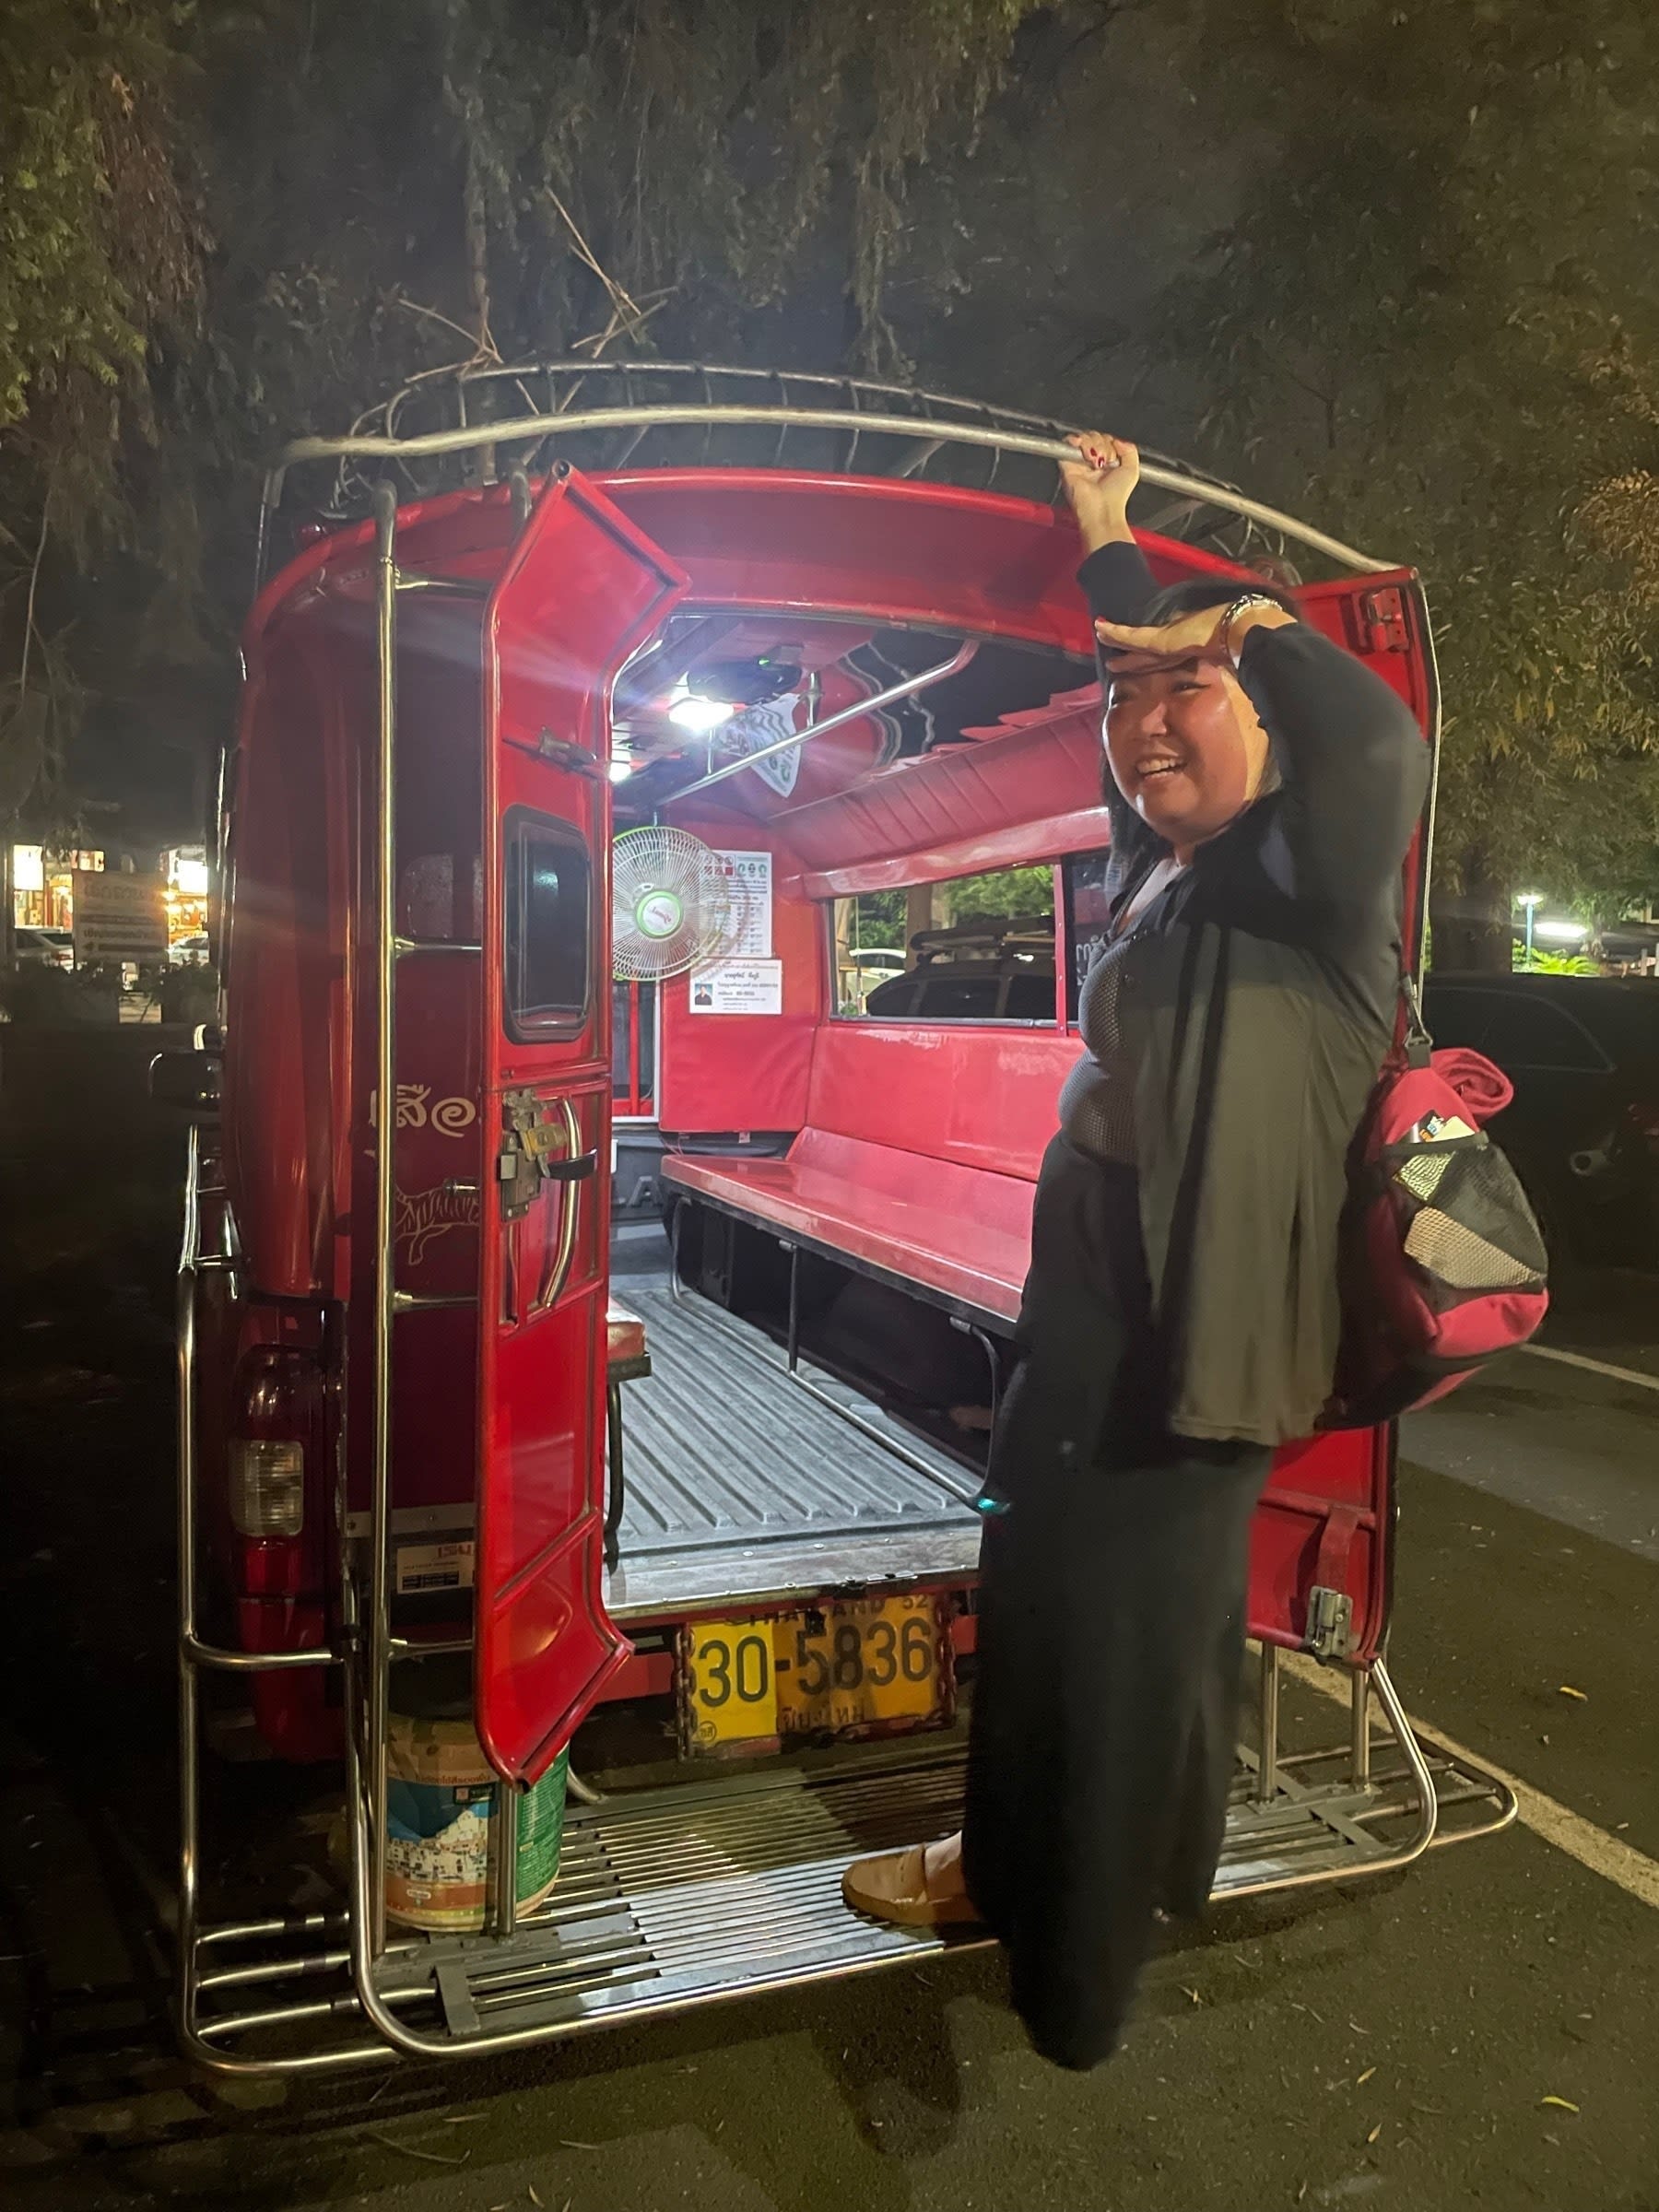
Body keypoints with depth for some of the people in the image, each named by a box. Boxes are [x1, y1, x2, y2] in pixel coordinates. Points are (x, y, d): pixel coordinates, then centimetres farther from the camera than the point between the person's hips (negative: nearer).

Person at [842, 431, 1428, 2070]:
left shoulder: (1300, 879, -13)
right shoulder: (1161, 872, 9)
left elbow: (1382, 749, -37)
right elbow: (1129, 667, 26)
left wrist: (1250, 620, -22)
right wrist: (1104, 540, 35)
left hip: (1189, 1337, -8)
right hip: (1081, 1308, 9)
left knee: (1134, 1631, 7)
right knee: (1031, 1592, 22)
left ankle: (1074, 1982, 30)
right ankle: (1006, 1865, 46)